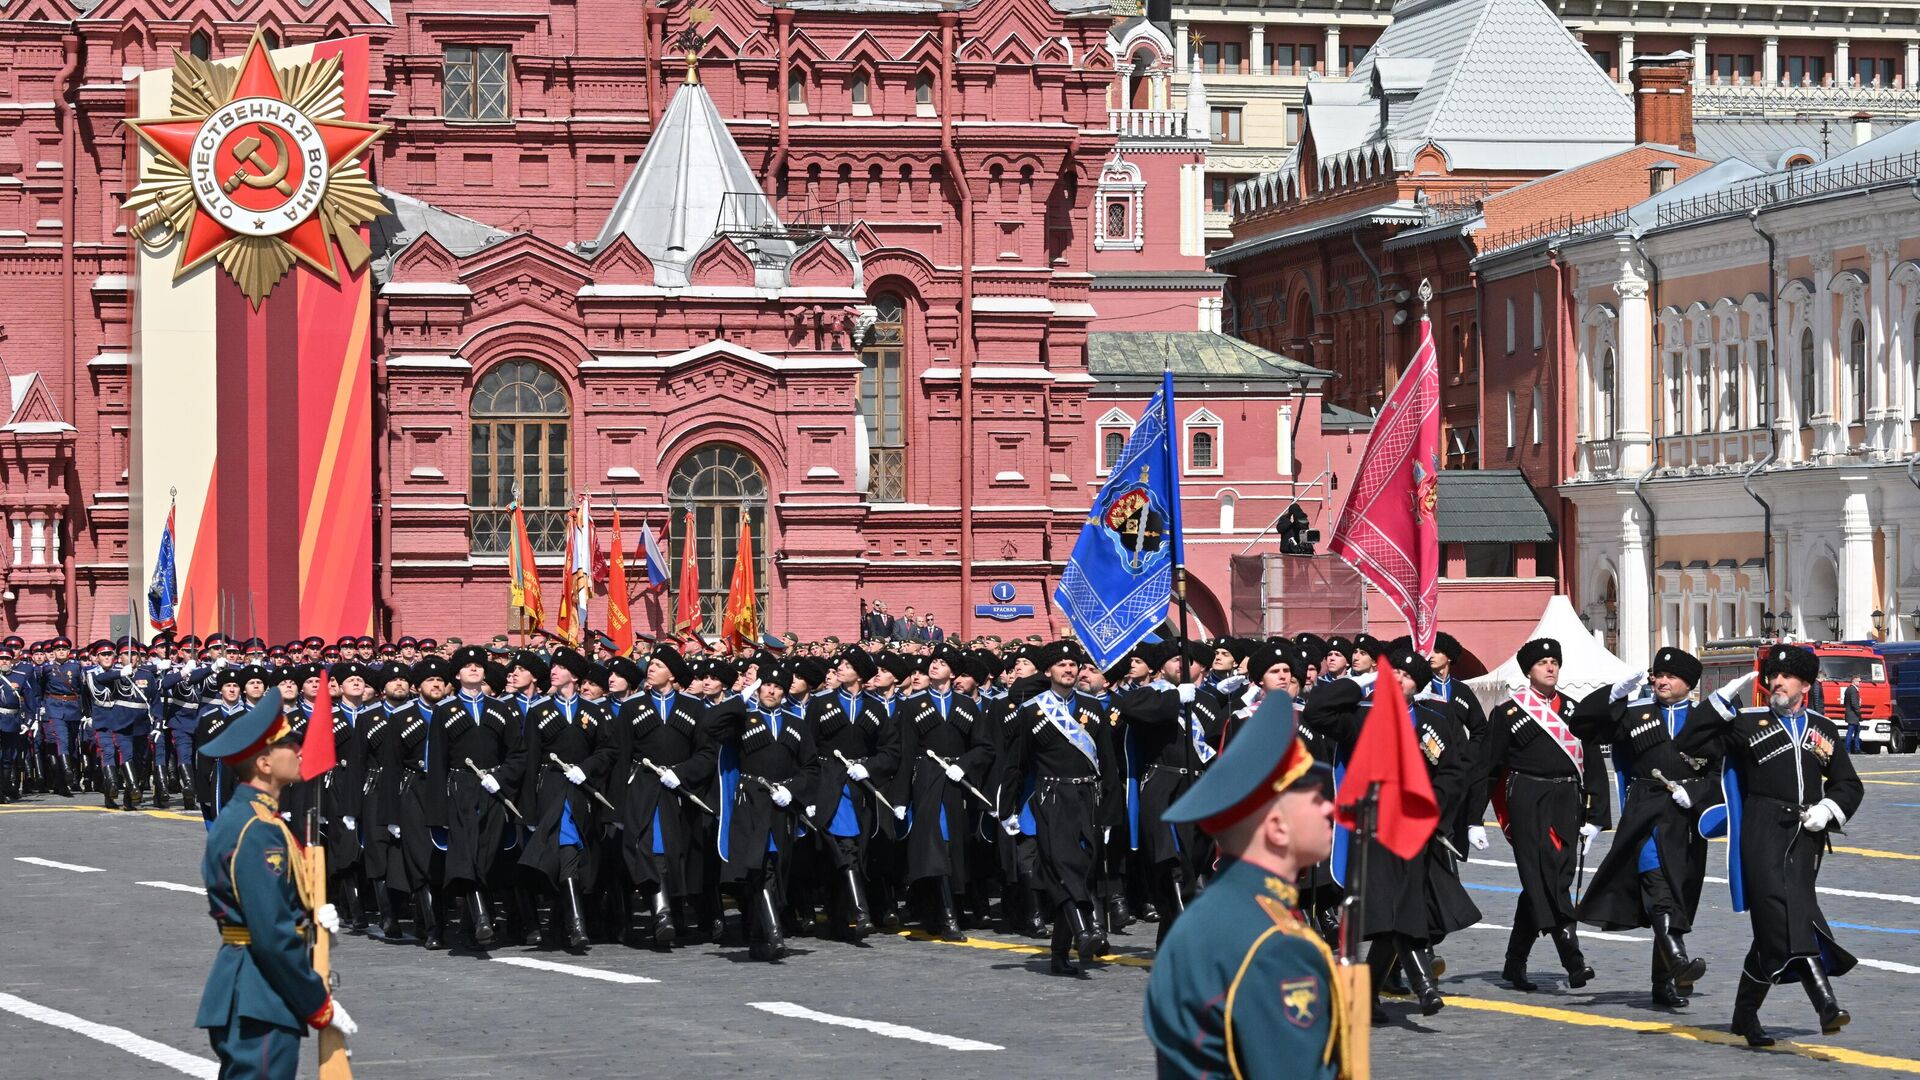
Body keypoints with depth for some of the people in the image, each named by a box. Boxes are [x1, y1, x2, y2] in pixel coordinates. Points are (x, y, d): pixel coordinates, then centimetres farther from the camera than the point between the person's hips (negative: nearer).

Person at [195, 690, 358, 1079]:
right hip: (260, 1004, -11)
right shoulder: (257, 831, -19)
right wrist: (321, 1007, -16)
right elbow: (273, 936, -23)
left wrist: (312, 913, 6)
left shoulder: (243, 816, 13)